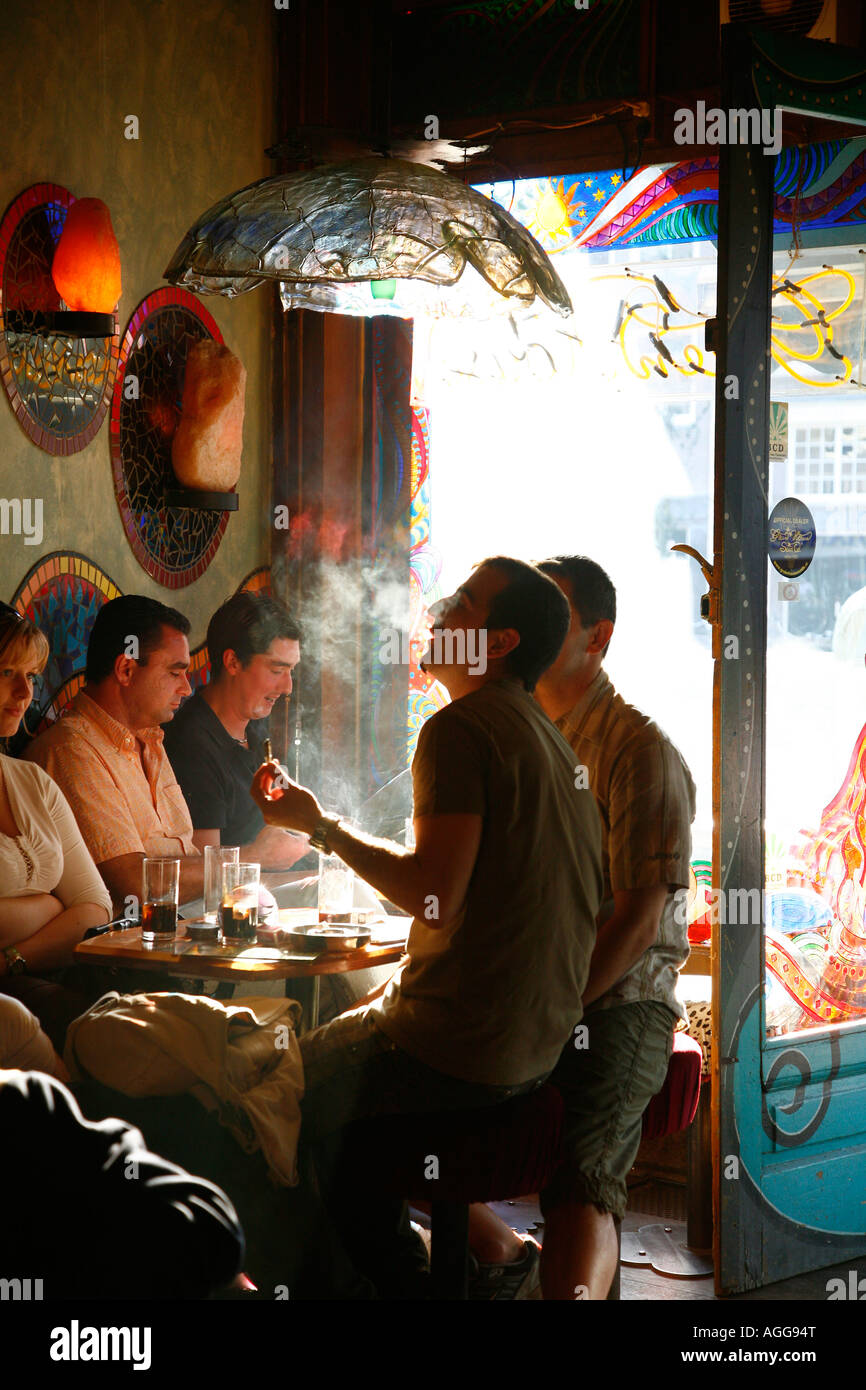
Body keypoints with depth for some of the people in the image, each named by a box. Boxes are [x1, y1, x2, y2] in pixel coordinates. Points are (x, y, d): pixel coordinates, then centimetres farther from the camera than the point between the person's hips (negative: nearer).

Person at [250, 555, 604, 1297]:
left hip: (459, 1052, -9)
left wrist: (321, 825, -13)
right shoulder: (551, 739, 13)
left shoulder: (462, 728, -16)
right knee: (334, 1049, 26)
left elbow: (435, 893, -23)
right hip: (537, 1044, 9)